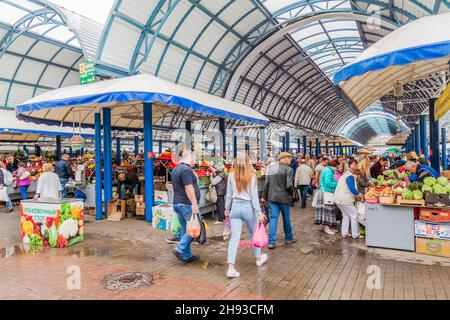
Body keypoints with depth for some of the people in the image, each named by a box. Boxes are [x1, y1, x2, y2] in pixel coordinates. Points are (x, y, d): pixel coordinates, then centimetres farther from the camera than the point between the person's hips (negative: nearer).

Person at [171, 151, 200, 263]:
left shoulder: (176, 169, 16)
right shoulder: (186, 169, -16)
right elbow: (188, 188, -23)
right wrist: (194, 204, -22)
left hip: (177, 203, 10)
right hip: (187, 204, -10)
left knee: (185, 229, 13)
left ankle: (187, 255, 17)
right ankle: (180, 249, -5)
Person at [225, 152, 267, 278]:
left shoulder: (232, 176, -2)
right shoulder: (251, 176, -7)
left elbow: (229, 195, 4)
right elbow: (254, 196, -8)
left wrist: (227, 209, 16)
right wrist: (259, 212, -4)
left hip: (235, 207, 2)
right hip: (248, 207, -1)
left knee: (234, 237, 1)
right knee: (254, 234, 20)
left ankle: (231, 268, -4)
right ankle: (259, 258, 40)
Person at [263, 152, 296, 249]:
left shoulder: (271, 168, 4)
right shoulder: (288, 169, -12)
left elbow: (267, 183, 5)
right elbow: (289, 186, -20)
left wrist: (264, 196, 12)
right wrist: (292, 191, 1)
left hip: (272, 197, 4)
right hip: (284, 197, -4)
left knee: (273, 218, 6)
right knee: (286, 218, 15)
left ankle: (271, 242, 5)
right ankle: (289, 238, 33)